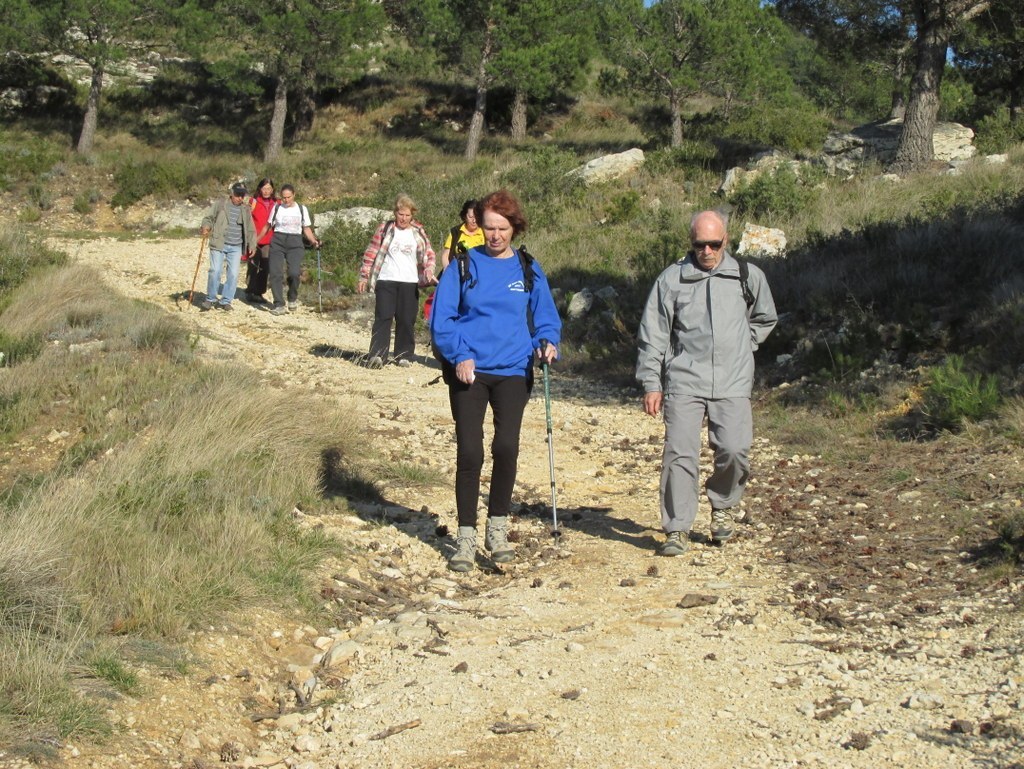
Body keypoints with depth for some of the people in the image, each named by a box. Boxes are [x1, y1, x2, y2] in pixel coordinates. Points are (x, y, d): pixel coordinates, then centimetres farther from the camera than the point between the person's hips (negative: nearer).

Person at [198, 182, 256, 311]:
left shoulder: (245, 209, 13)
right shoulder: (219, 203, 2)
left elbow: (250, 229, 19)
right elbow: (208, 217, -1)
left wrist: (251, 245, 12)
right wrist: (206, 227, -21)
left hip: (236, 247, 3)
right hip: (219, 244, -3)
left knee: (233, 274, -1)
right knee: (215, 271, -9)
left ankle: (225, 300, 11)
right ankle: (210, 299, 6)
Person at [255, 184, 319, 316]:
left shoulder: (302, 209, 8)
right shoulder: (276, 208, 9)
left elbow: (306, 228, 10)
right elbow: (268, 226, 17)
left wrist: (313, 241, -6)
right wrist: (256, 239, 16)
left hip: (295, 242, -1)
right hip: (278, 241, 1)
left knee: (294, 273, -18)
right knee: (276, 274, -9)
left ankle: (293, 298, 10)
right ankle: (279, 305, -6)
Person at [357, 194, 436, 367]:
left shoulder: (418, 232, 7)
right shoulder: (385, 229, 1)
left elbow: (428, 255, 12)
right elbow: (371, 253, 4)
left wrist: (429, 275, -3)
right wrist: (364, 277, 1)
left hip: (410, 282, 2)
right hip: (386, 281, -2)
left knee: (407, 320, 2)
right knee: (383, 317, -8)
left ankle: (404, 355, 11)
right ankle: (377, 355, -9)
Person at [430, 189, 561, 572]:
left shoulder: (529, 270, 8)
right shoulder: (463, 266, 3)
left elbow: (546, 317, 13)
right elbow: (441, 318, 1)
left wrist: (548, 342, -8)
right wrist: (459, 355, -13)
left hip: (513, 371, 1)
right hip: (469, 371, -1)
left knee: (506, 447, -11)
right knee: (469, 452, -3)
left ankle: (498, 527, 9)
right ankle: (466, 538, 8)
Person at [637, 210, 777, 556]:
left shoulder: (748, 276, 9)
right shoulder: (671, 279, 5)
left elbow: (765, 319, 27)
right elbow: (653, 334, 7)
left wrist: (740, 346, 13)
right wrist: (651, 383, 3)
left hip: (733, 384, 1)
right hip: (683, 381, -1)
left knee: (734, 449, -11)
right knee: (680, 453, -8)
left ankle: (722, 506, 18)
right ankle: (677, 529, 1)